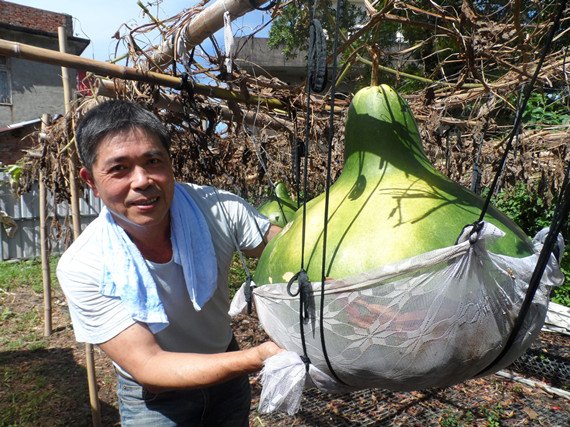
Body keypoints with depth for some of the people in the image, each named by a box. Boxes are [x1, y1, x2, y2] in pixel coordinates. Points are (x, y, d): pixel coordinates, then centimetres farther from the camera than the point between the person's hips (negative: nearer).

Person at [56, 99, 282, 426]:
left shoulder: (218, 209, -25)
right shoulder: (82, 269, -28)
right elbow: (147, 366, -28)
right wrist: (259, 357, -41)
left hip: (226, 364, 3)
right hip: (153, 399, -3)